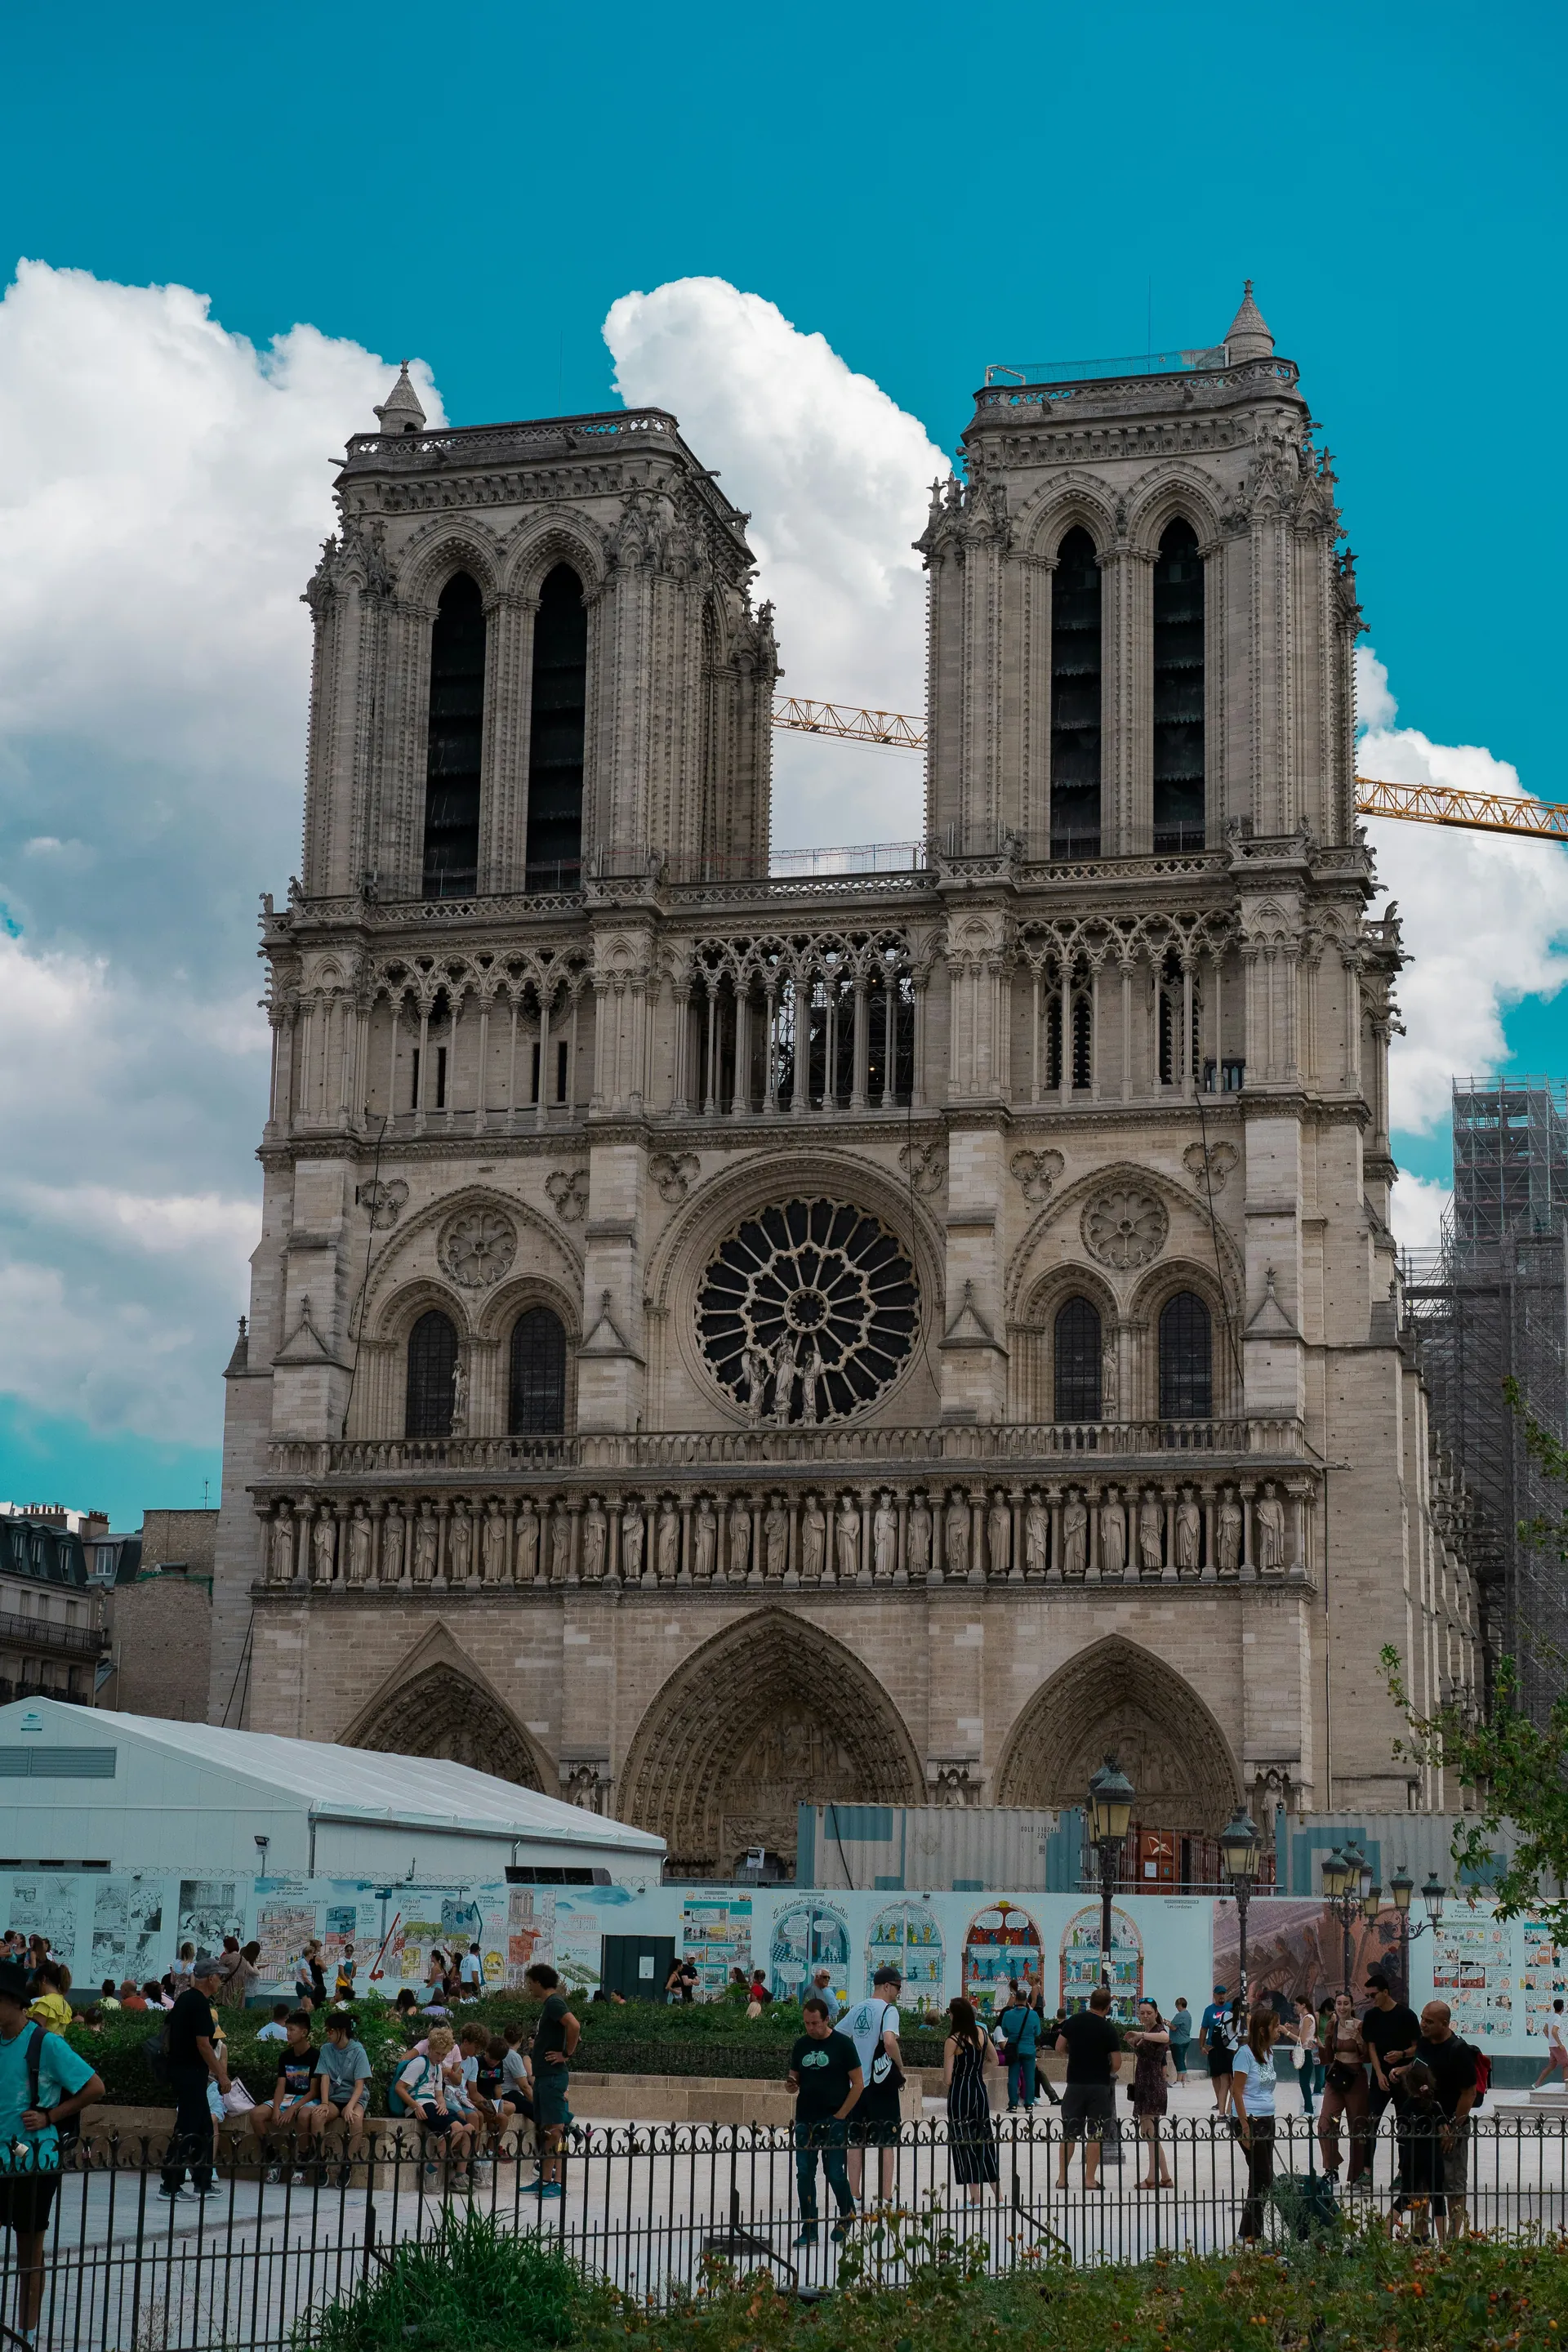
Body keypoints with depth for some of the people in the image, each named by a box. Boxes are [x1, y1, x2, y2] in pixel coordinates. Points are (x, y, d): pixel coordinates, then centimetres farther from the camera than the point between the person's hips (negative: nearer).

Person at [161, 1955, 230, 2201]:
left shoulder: (183, 1999, 12)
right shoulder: (200, 2003, -16)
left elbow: (167, 2034, 19)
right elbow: (203, 2044, -20)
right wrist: (222, 2075, -15)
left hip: (178, 2069, 10)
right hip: (192, 2073, -10)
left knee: (204, 2127, 15)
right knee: (187, 2130, -5)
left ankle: (203, 2183, 20)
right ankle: (170, 2186, -3)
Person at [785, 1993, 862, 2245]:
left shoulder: (842, 2043, -5)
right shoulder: (801, 2045, 9)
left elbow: (858, 2084, -4)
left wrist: (840, 2115, -9)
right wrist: (791, 2085, -8)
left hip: (833, 2120, -5)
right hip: (805, 2120, 5)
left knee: (835, 2173, -7)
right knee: (804, 2173, 1)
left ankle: (846, 2217, 19)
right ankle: (809, 2230, 7)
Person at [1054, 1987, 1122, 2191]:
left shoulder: (1073, 2021, 0)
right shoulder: (1109, 2030, -9)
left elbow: (1060, 2047, 5)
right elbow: (1117, 2064, -9)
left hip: (1075, 2082, 3)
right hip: (1100, 2085, -3)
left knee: (1068, 2133, 9)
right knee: (1095, 2134, 4)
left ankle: (1062, 2178, 9)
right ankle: (1090, 2179, 4)